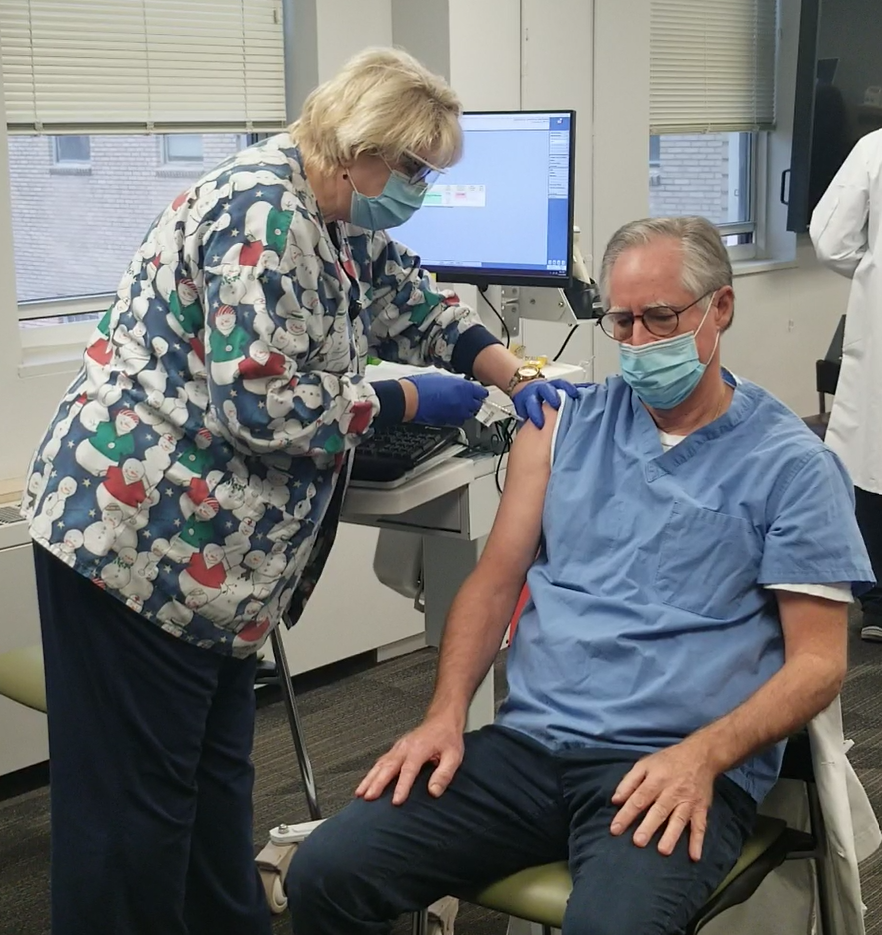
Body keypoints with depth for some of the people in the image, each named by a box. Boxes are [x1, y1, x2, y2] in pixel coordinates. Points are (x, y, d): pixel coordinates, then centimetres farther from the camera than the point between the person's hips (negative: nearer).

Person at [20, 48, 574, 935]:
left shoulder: (333, 217, 11)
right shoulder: (263, 212, -19)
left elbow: (410, 299, 22)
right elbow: (260, 403, -25)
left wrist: (515, 375, 7)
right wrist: (407, 402, -13)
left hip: (198, 540, 10)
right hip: (137, 529, -10)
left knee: (216, 765, 17)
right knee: (137, 794, 1)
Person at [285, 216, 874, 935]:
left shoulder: (793, 465, 1)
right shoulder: (567, 424, 13)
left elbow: (818, 660, -1)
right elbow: (495, 581, 12)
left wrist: (702, 756, -17)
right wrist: (446, 715, -3)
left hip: (677, 769, -4)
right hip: (529, 741, 4)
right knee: (323, 874, -14)